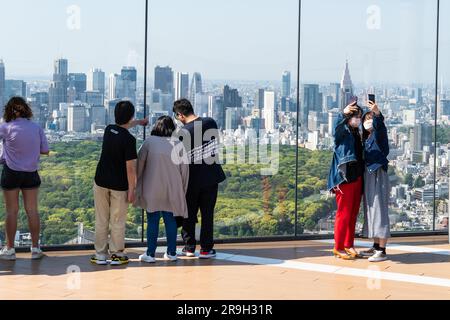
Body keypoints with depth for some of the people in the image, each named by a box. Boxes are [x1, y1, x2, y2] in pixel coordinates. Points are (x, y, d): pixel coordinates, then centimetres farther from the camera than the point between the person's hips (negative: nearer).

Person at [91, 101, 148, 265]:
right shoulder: (129, 139, -18)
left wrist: (140, 122, 43)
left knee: (101, 220, 9)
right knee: (117, 222, 6)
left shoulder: (109, 129, 1)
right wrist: (131, 189, -10)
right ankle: (116, 254, 12)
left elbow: (122, 126, 26)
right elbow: (130, 167, -18)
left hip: (101, 182, 5)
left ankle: (100, 254, 13)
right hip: (119, 186, -5)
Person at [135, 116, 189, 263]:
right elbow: (185, 168, 4)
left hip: (152, 189, -2)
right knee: (170, 219, 11)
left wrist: (136, 186, 9)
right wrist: (182, 189, 14)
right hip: (172, 189, 2)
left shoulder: (149, 142, -4)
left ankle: (150, 254, 6)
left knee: (152, 220, 4)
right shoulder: (178, 144, 0)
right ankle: (171, 253, 15)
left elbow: (139, 164, -1)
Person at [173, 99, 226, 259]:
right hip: (211, 176, 3)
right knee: (207, 214, 8)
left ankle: (189, 247, 16)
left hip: (193, 179, -3)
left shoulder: (183, 133, -16)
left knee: (189, 214, 12)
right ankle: (206, 248, 9)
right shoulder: (211, 123, -3)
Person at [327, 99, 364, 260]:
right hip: (345, 178, -7)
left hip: (357, 178, 7)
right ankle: (338, 248, 2)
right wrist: (343, 113, -47)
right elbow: (337, 128, -32)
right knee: (344, 213, -5)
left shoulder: (357, 134, 16)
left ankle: (349, 245, 19)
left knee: (353, 214, 11)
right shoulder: (343, 131, -6)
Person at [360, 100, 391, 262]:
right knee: (370, 209, 11)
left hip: (378, 174, -9)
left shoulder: (379, 133, -4)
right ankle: (376, 246, 18)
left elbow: (379, 125, -29)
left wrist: (377, 113, -47)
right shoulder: (365, 139, 17)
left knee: (379, 209, -10)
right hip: (367, 174, 9)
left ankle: (382, 250, -11)